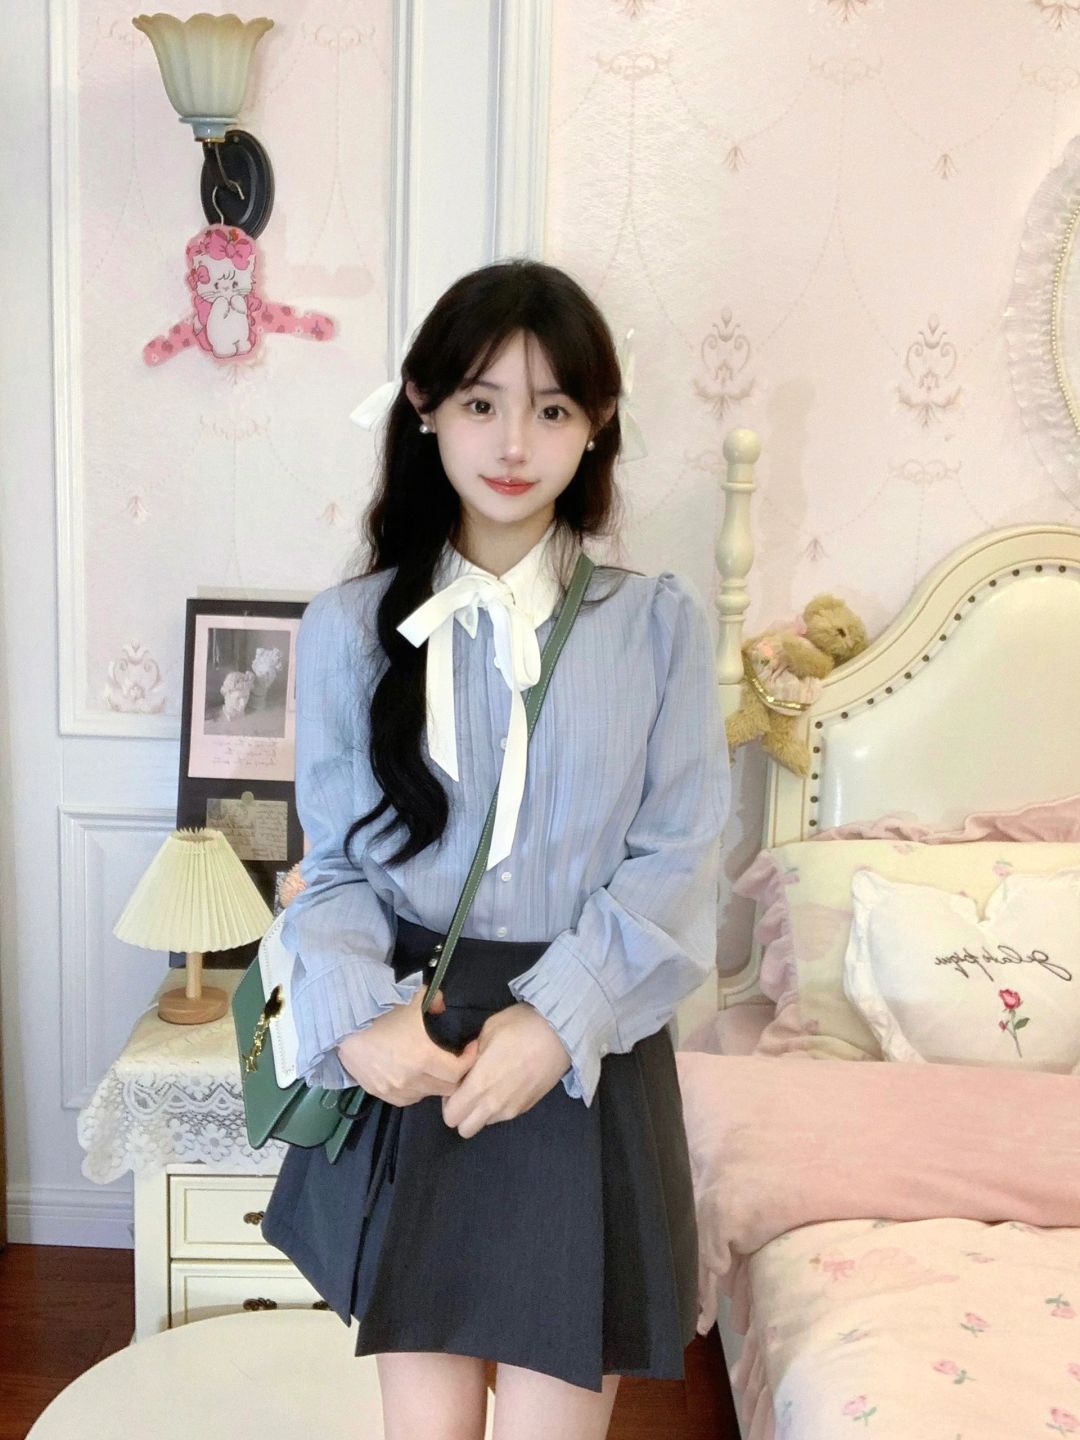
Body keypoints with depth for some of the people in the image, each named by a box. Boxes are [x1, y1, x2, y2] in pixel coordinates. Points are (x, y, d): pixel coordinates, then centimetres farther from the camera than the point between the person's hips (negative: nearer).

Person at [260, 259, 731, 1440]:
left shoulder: (658, 622, -1)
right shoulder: (350, 626, 1)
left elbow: (676, 861, -4)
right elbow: (333, 862, 2)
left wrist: (558, 1022, -16)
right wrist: (357, 1018, -16)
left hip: (589, 1063, 0)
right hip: (415, 1058, 1)